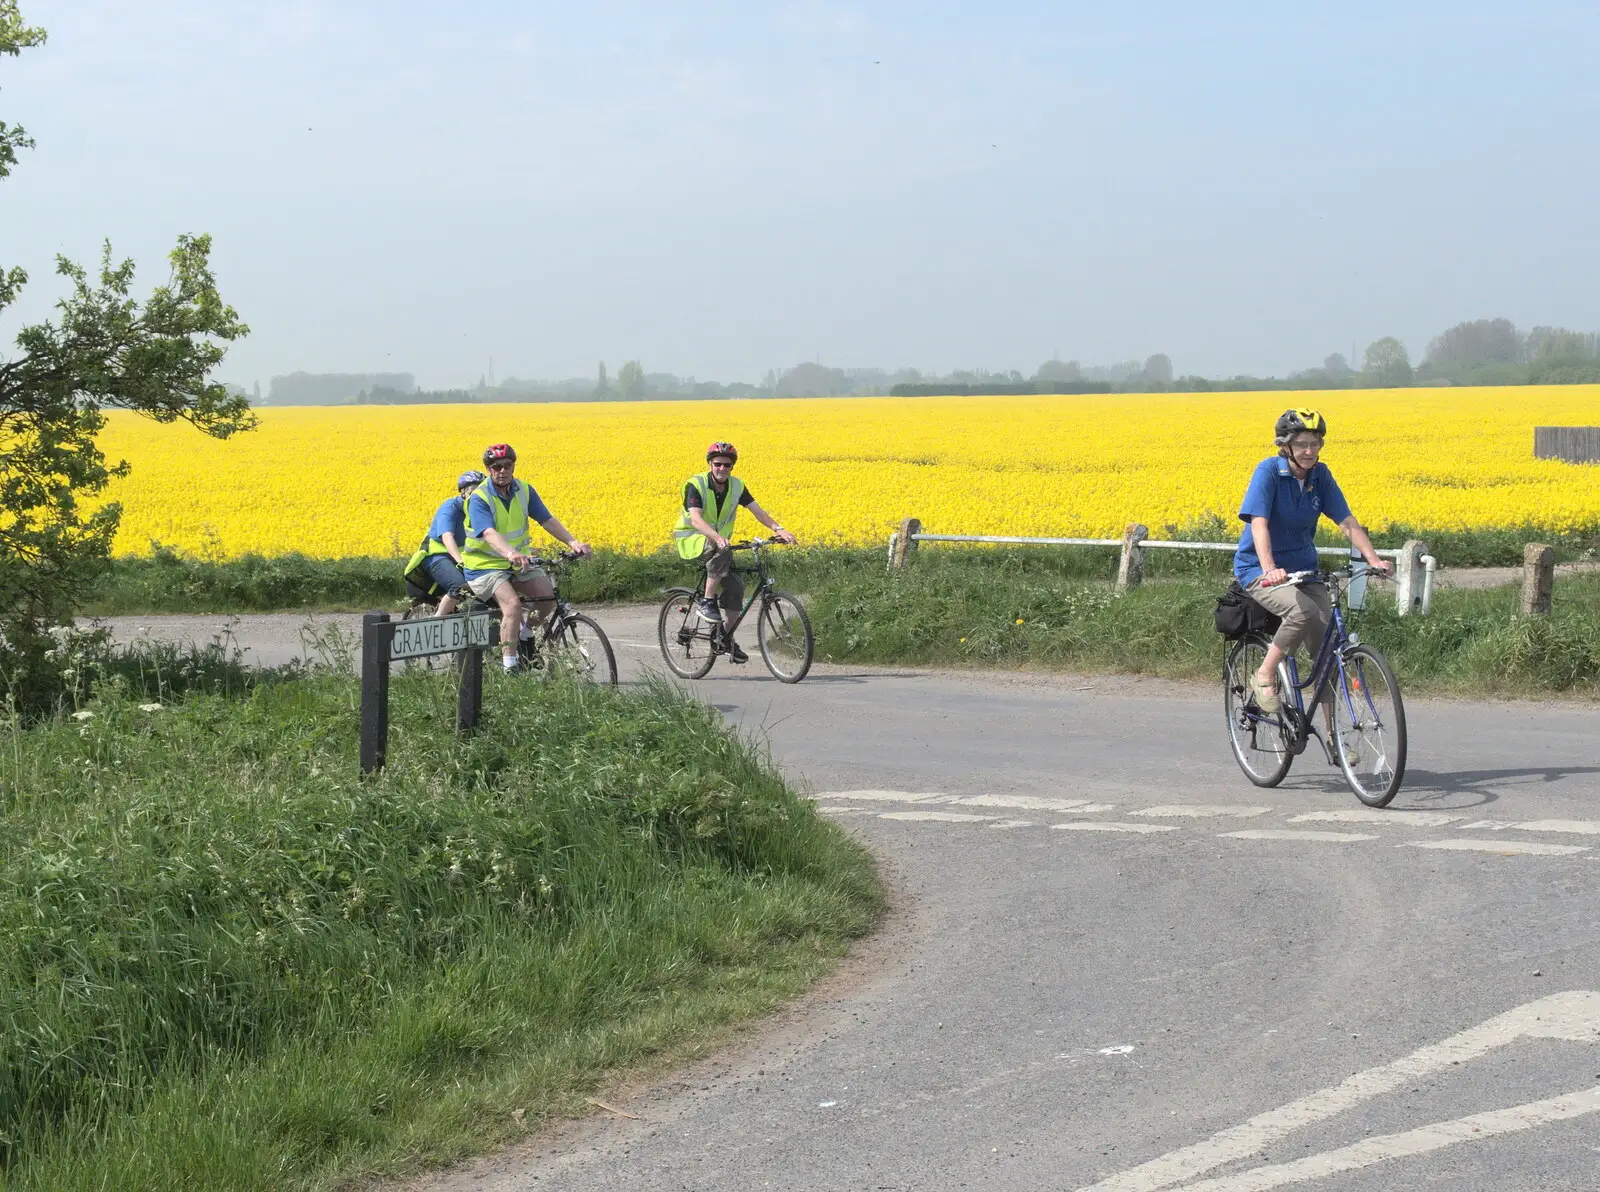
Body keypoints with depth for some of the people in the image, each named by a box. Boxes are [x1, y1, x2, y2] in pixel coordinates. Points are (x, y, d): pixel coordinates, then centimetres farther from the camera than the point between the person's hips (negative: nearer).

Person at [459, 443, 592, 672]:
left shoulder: (524, 491, 0)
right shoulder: (479, 499, -19)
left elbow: (547, 520, -2)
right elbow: (489, 533, -35)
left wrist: (572, 542, -18)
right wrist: (511, 554, -55)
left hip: (518, 562, 6)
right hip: (485, 566, -6)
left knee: (548, 594, -16)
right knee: (512, 603, -30)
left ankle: (526, 632, 13)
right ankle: (508, 665, -24)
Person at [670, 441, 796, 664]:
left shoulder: (737, 486, -4)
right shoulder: (696, 485, -21)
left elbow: (757, 510, -10)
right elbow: (695, 520, -33)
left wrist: (778, 529, -28)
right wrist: (717, 538, -51)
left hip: (719, 541, 6)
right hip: (692, 541, -6)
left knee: (735, 584, -11)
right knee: (722, 551, -37)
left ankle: (728, 639, 1)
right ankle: (706, 601, -25)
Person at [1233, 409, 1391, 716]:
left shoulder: (1320, 475, 0)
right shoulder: (1268, 471, -16)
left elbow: (1346, 521, -4)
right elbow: (1258, 523, -27)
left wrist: (1374, 560, -20)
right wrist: (1269, 569, -43)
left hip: (1303, 569, 5)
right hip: (1260, 570, -5)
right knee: (1303, 611, -34)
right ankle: (1264, 676, -14)